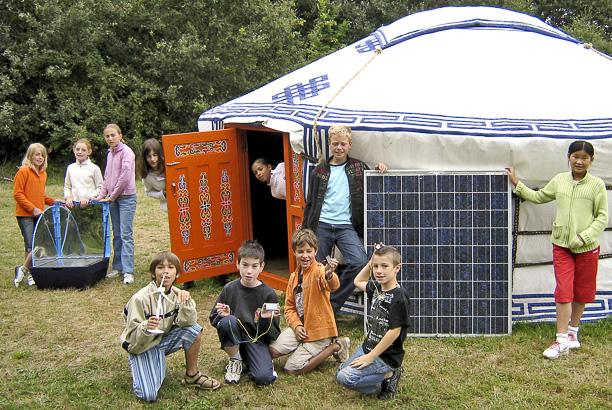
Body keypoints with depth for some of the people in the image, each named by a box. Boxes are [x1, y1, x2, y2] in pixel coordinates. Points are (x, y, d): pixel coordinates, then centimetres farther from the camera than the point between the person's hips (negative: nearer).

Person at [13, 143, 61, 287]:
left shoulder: (43, 174, 16)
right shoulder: (23, 171, -6)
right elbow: (17, 194, -10)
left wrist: (52, 201, 9)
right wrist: (32, 208, -15)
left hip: (39, 215, 7)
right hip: (25, 215, -7)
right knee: (32, 246, -11)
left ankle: (29, 273, 14)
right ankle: (24, 270, 6)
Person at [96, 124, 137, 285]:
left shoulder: (126, 152, -10)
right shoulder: (110, 154, 14)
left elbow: (125, 177, -16)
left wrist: (112, 196, -10)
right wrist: (101, 196, 8)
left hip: (126, 197, -7)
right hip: (113, 199, 8)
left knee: (126, 235, -8)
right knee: (117, 234, 11)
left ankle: (128, 271, -6)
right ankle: (118, 267, 18)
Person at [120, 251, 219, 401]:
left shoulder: (176, 294, -5)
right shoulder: (140, 299, -21)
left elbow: (186, 322, -16)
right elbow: (133, 339, -21)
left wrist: (185, 302, -29)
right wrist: (146, 328, -41)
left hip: (164, 340, 5)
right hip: (141, 347, -5)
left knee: (193, 330, -22)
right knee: (149, 395, -24)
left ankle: (192, 376, -2)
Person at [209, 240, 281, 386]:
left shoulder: (268, 293, -6)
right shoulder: (229, 289, -2)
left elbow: (274, 335, -3)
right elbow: (213, 320, 6)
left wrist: (265, 319, -24)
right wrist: (221, 316, -17)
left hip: (257, 340, -2)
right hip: (233, 340, 2)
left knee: (264, 378, -29)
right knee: (228, 321, -31)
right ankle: (235, 360, -4)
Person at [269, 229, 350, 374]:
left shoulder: (319, 270, -14)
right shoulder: (294, 276, 9)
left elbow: (333, 286, -38)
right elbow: (289, 306, 12)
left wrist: (329, 276, -62)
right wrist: (296, 325, -7)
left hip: (319, 329, -7)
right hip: (301, 326, 7)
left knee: (292, 369, -9)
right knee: (272, 351, -8)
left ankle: (336, 346, 4)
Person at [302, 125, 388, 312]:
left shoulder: (358, 167, 11)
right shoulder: (320, 170, 12)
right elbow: (310, 203, 15)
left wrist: (379, 169, 0)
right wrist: (305, 231, 11)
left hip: (346, 226, -1)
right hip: (321, 225, 1)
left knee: (360, 262, -21)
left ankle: (332, 304, -7)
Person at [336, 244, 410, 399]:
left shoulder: (399, 296, -20)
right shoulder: (376, 288, 5)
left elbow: (395, 331, -22)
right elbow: (358, 281, 26)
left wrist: (371, 357, -20)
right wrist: (371, 262, 10)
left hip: (386, 355, -9)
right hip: (367, 347, 9)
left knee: (346, 378, -20)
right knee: (339, 375, 10)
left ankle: (389, 375, -3)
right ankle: (384, 373, 13)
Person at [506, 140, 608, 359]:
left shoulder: (597, 185, -3)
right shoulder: (559, 180, 5)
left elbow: (602, 217, -3)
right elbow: (538, 197, 21)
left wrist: (584, 236, -14)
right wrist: (516, 183, 18)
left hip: (587, 247, -1)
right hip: (561, 244, 1)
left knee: (581, 291, 11)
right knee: (563, 290, -4)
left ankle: (573, 331, 32)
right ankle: (562, 341, 0)